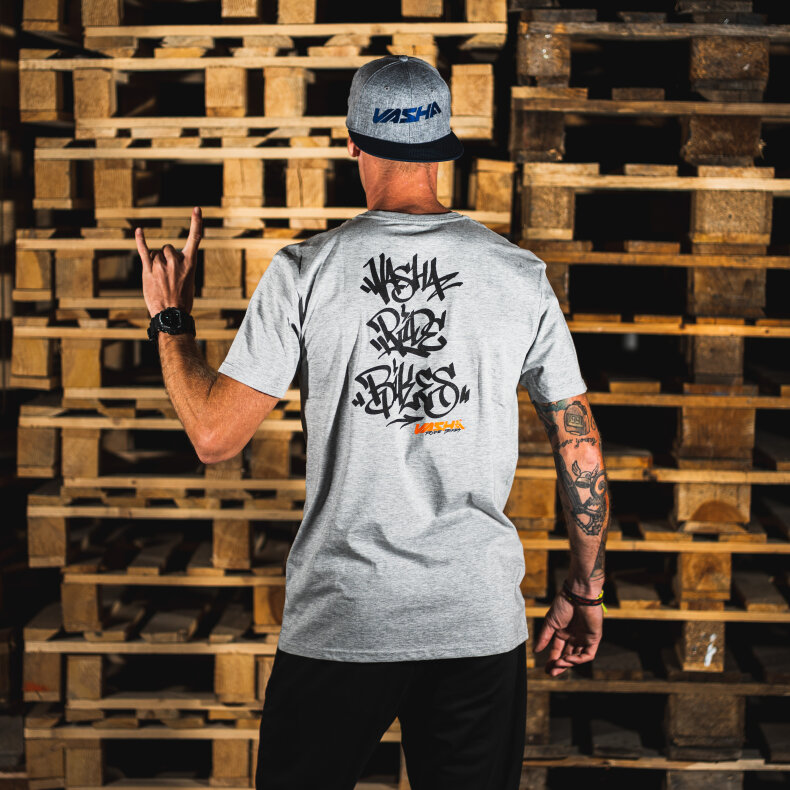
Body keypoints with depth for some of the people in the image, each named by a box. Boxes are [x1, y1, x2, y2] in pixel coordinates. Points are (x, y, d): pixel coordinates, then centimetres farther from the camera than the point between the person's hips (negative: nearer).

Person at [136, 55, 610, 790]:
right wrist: (585, 589, 17)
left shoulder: (305, 271, -6)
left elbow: (214, 436, -5)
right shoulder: (520, 275, 0)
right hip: (481, 621, 1)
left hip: (338, 619, -1)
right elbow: (579, 444, 5)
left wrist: (170, 321, 12)